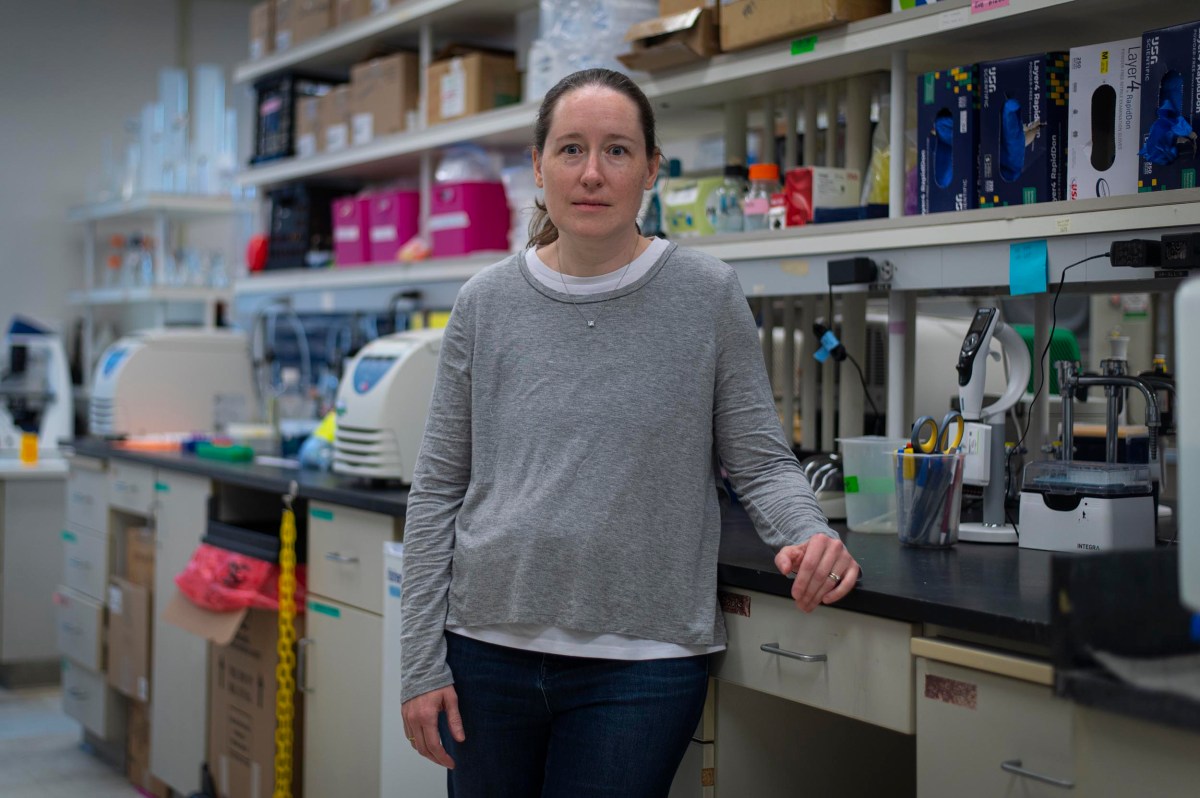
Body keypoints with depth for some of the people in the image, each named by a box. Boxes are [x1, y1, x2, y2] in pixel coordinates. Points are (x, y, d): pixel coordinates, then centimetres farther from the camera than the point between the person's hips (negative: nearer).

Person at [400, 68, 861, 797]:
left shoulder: (708, 295, -2)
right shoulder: (488, 302, 3)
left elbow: (761, 462, 2)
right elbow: (439, 487, 5)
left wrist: (809, 533, -20)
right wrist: (422, 662, 2)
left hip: (642, 661, -2)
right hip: (488, 648, 2)